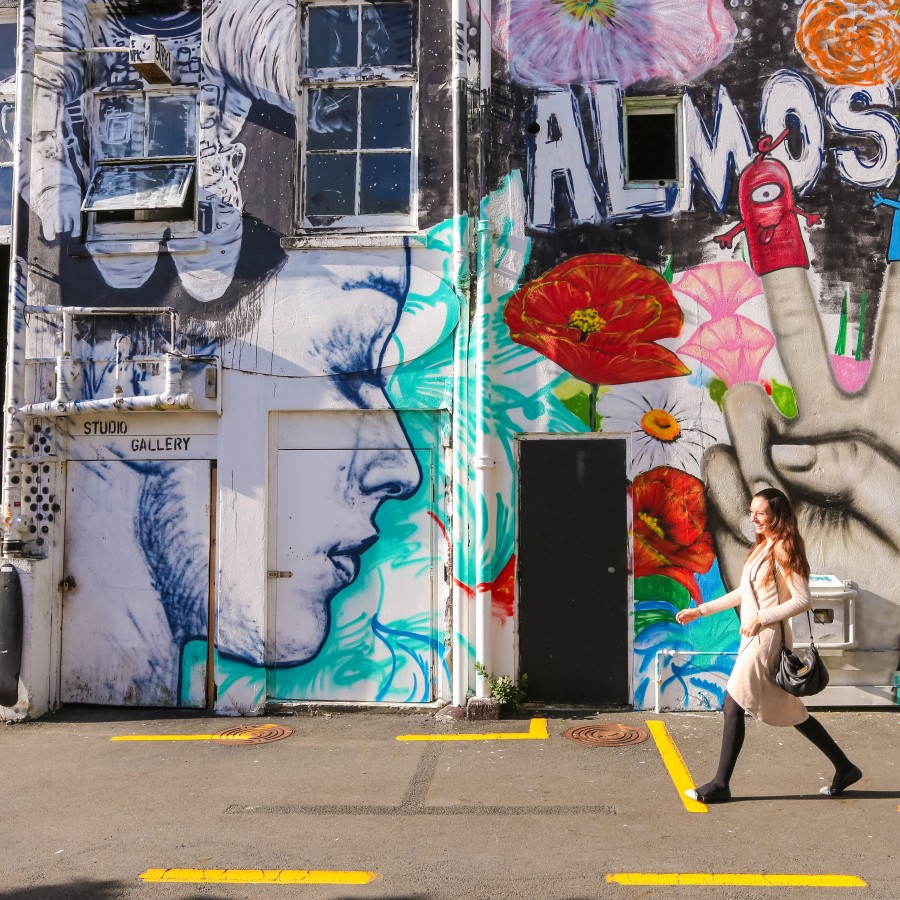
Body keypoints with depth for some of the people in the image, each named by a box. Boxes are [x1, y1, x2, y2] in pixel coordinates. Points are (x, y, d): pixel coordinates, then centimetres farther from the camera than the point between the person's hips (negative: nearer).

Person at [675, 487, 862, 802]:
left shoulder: (782, 550, -13)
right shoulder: (762, 547, 13)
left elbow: (803, 600, -18)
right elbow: (743, 593, 20)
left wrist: (762, 617, -20)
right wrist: (701, 610, 20)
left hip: (766, 639, -9)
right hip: (754, 639, 9)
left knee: (733, 707, -5)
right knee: (790, 711, 16)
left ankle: (720, 785, 4)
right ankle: (844, 768, 27)